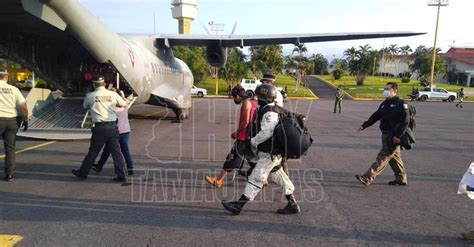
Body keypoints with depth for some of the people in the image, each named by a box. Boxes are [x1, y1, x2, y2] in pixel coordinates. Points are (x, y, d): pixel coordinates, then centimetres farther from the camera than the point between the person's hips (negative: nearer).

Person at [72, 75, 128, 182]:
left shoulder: (90, 96, 0)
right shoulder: (113, 94, 3)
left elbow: (85, 107, 19)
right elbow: (124, 104, 18)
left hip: (100, 127, -1)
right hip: (112, 126, 2)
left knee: (93, 151, 11)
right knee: (116, 151, 6)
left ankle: (83, 172, 27)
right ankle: (121, 175, 7)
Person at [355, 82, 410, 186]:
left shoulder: (401, 104, -10)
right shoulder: (384, 104, 15)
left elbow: (405, 121, -16)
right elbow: (375, 116, 18)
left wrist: (398, 135, -21)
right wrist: (364, 126, 10)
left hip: (394, 136, -9)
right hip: (386, 135, 9)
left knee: (383, 157, -10)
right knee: (394, 157, 15)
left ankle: (368, 178, -14)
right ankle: (401, 178, 26)